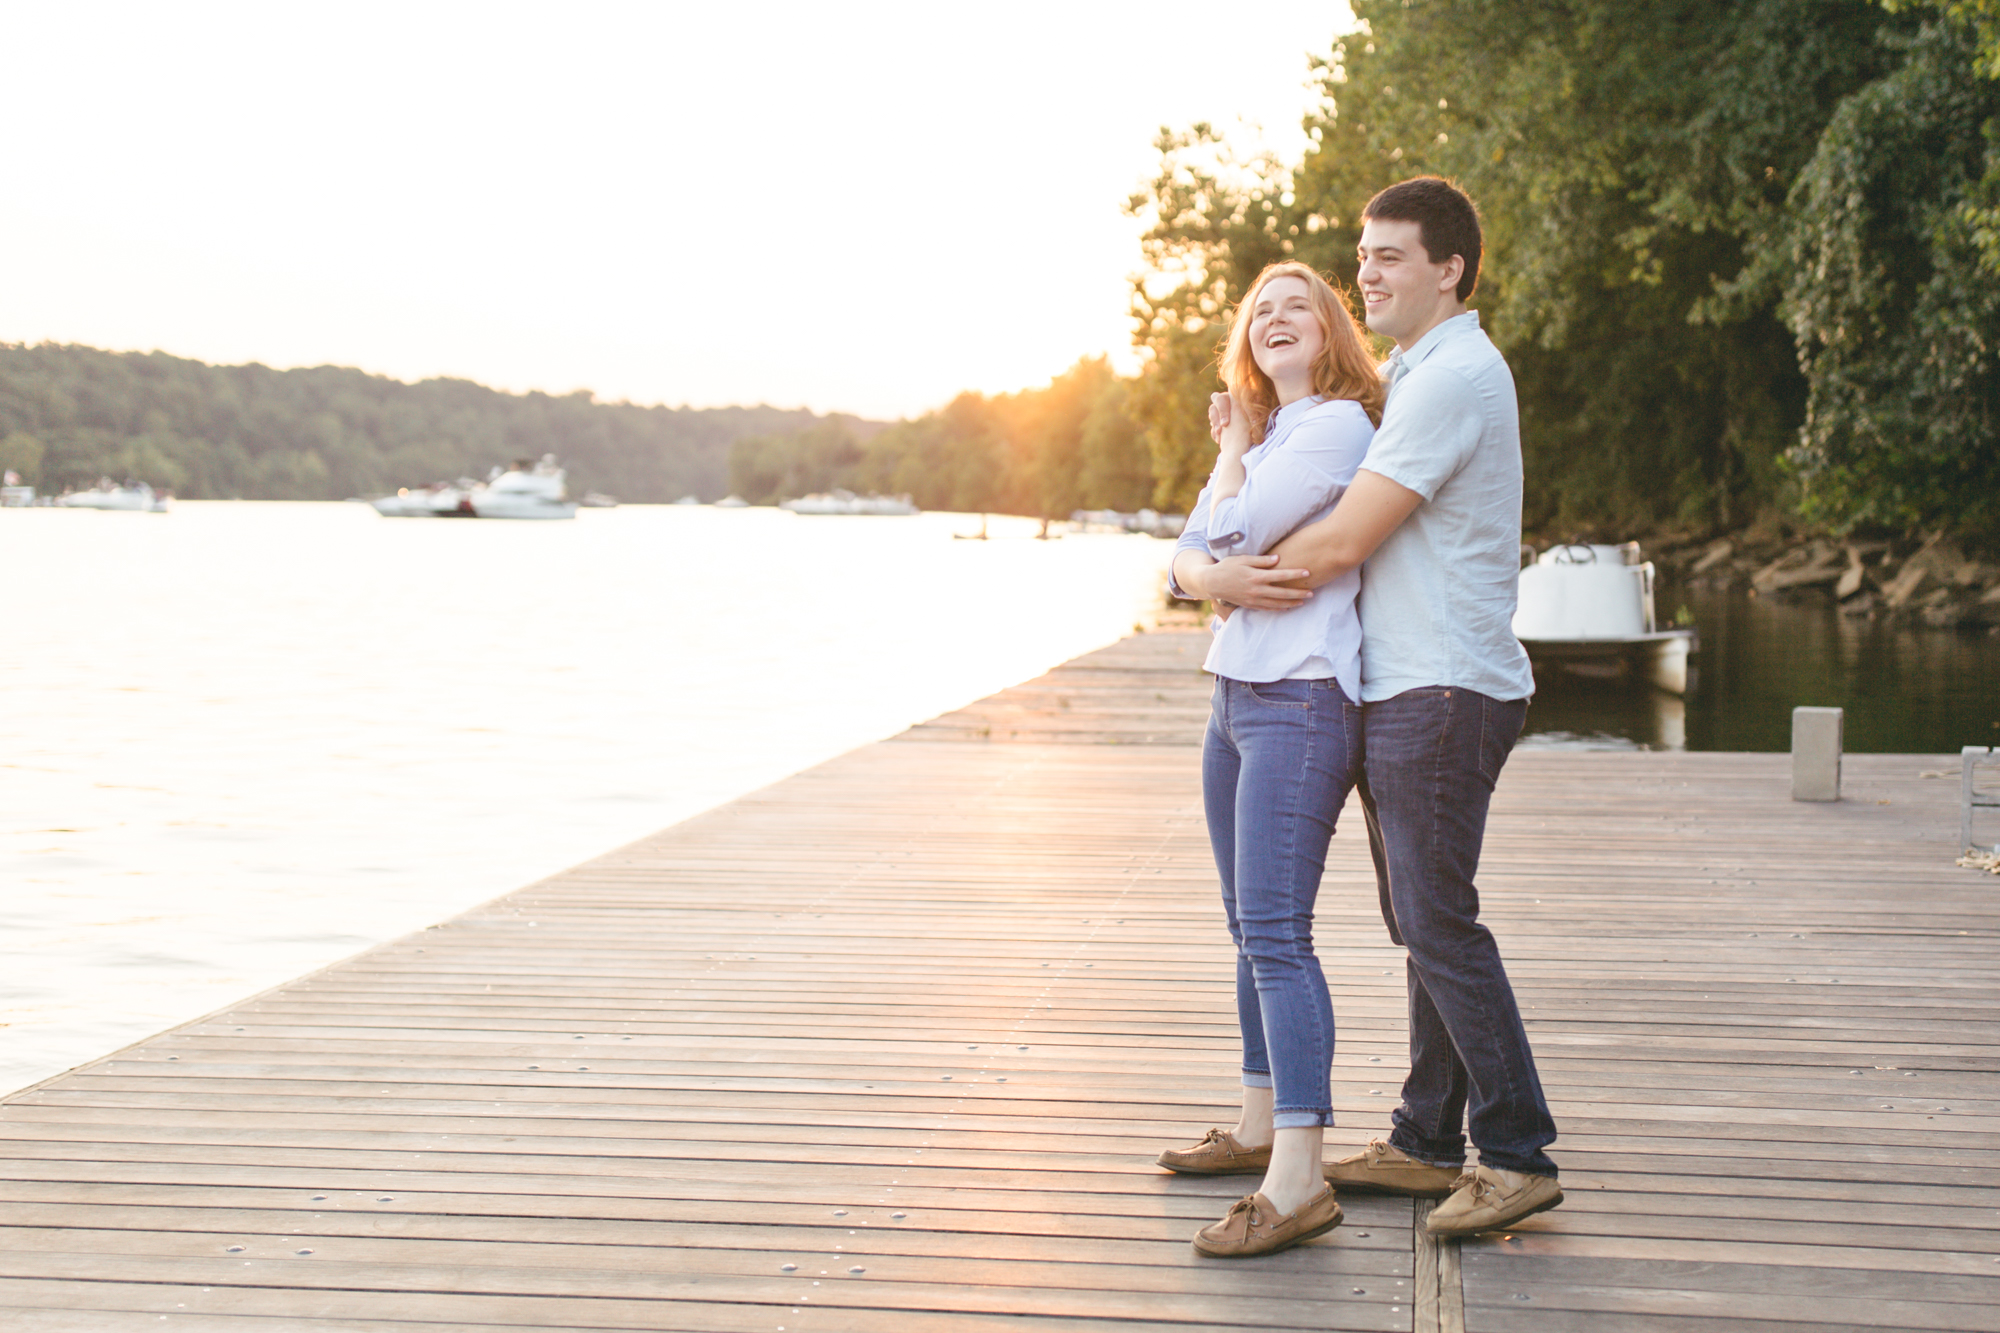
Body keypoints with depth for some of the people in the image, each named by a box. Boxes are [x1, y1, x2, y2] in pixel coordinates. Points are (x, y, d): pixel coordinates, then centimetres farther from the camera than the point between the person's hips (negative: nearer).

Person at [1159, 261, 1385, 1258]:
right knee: (1252, 927, 16)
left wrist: (1234, 445, 1)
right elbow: (1186, 557, 13)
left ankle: (1297, 1182, -17)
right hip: (1235, 693, 10)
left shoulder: (1340, 425, -9)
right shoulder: (1258, 437, 19)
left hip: (1301, 702, -9)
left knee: (1275, 932, -15)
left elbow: (1232, 528, -15)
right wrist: (1214, 577, -8)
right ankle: (1260, 1126, 28)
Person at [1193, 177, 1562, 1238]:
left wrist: (1215, 580, -4)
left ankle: (1518, 1155, -5)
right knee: (1421, 923, 12)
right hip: (1403, 690, 10)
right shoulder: (1407, 373, 19)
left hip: (1442, 692, -10)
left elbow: (1343, 541, -17)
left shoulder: (1453, 377, -14)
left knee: (1440, 922, -10)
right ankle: (1428, 1143, 19)